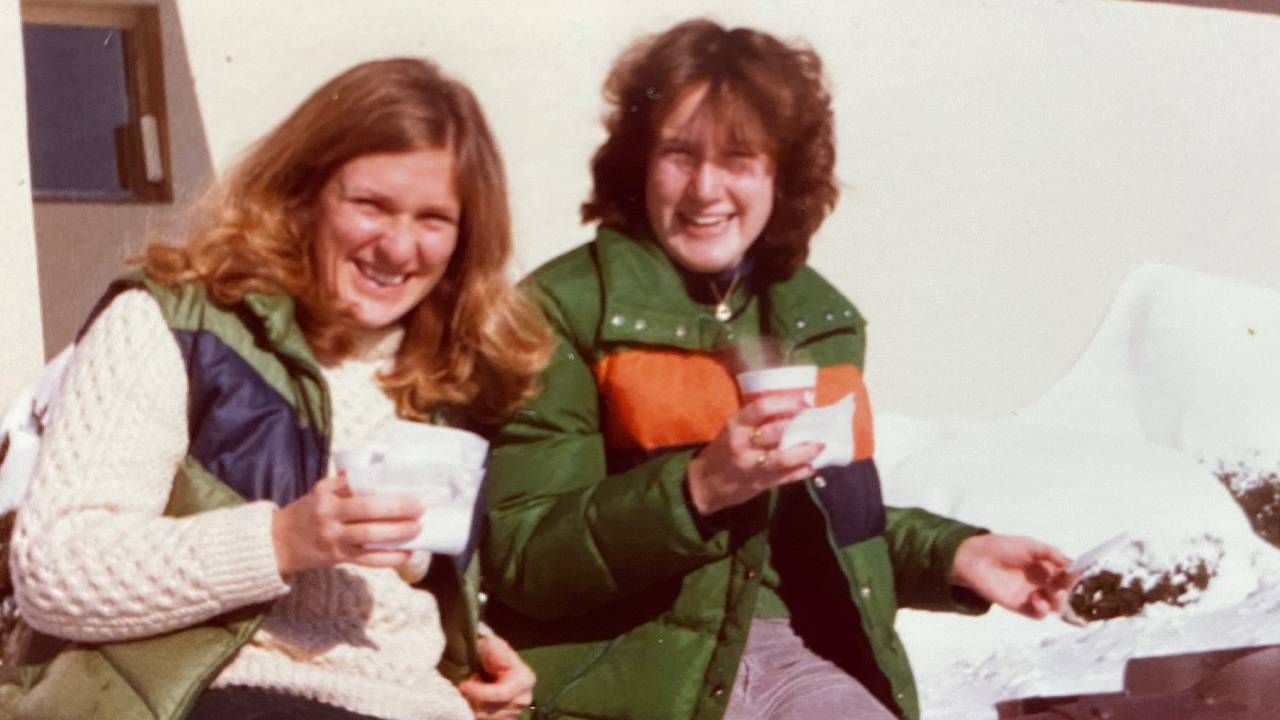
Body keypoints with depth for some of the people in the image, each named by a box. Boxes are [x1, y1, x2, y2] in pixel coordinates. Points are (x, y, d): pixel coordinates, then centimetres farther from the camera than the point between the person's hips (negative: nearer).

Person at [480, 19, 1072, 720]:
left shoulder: (816, 318, 11)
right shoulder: (566, 308, -7)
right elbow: (520, 558, -12)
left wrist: (954, 554, 9)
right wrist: (696, 487, -23)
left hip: (794, 659, 6)